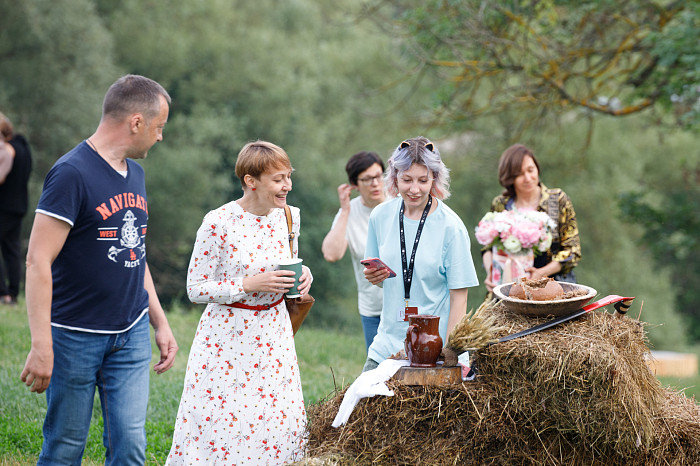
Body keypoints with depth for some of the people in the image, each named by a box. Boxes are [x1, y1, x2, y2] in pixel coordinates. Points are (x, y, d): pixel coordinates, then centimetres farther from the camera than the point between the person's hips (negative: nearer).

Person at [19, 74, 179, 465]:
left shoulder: (135, 173, 12)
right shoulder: (72, 173, -14)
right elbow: (38, 261, -18)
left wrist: (160, 323, 19)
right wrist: (41, 345, -22)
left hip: (132, 335, 7)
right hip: (76, 338, -7)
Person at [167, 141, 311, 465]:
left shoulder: (289, 216, 3)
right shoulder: (218, 223, -15)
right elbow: (195, 289, -11)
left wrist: (303, 275, -3)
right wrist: (249, 285, -21)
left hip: (273, 334, 5)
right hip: (228, 337, -5)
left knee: (283, 423, 2)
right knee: (217, 425, -4)